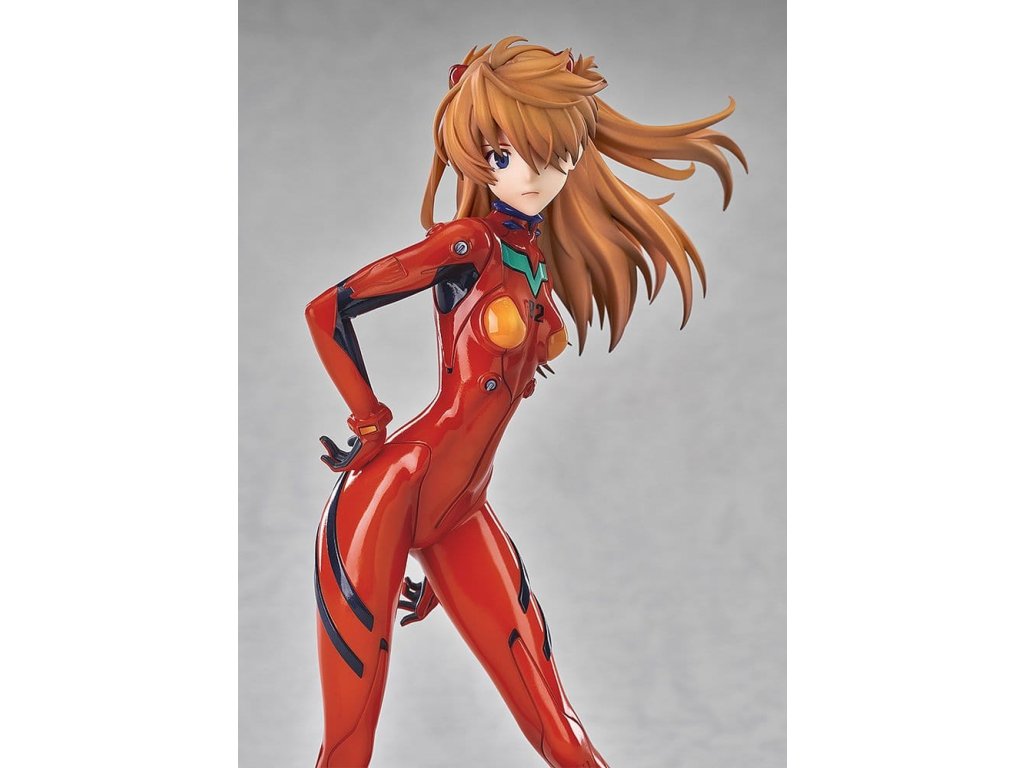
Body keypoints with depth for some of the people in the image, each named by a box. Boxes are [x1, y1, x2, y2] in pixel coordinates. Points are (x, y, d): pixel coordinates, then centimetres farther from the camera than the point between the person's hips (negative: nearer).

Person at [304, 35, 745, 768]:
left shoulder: (538, 262, 13)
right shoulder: (468, 245, -8)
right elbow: (327, 311, -11)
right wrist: (374, 429, -6)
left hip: (460, 517, 7)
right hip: (385, 502, -6)